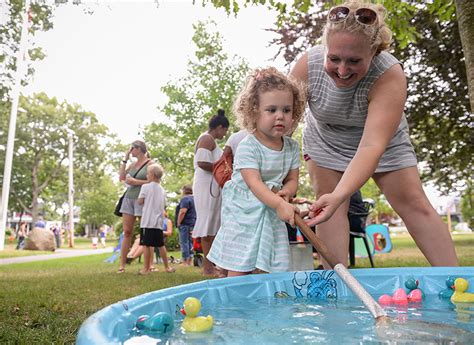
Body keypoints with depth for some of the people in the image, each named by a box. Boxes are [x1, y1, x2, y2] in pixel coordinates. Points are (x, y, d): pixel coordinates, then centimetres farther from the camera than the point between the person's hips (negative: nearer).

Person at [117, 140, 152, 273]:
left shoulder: (150, 164, -1)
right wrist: (125, 159, 12)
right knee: (127, 232, 3)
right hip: (129, 198, 6)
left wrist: (136, 182, -12)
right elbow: (122, 177, 12)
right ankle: (122, 264, 4)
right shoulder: (133, 164, 17)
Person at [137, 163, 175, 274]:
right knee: (161, 244, 12)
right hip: (159, 221, 6)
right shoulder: (162, 190, 12)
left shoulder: (145, 187, -4)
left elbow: (140, 202, -5)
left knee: (146, 244, -3)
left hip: (147, 221, -5)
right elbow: (164, 206, 14)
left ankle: (146, 268, -2)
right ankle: (167, 266, 18)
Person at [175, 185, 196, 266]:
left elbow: (183, 211, -21)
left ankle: (185, 261, -5)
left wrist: (178, 223, -14)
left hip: (185, 224, -9)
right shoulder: (194, 199, 17)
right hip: (193, 224, 9)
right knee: (190, 242, 12)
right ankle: (190, 261, 14)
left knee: (184, 243, -5)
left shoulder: (185, 199, -11)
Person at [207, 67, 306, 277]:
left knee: (271, 271, 7)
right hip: (244, 214, -5)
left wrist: (285, 192, -18)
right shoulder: (247, 146, -17)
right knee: (239, 272, -2)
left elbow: (292, 179, 6)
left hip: (272, 216, 5)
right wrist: (279, 205, -38)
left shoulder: (291, 147, 3)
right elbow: (254, 183, -26)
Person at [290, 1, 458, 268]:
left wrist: (339, 195, -58)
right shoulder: (308, 65, -29)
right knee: (328, 206, -8)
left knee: (414, 203, -6)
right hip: (325, 142, 2)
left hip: (383, 139, -2)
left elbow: (372, 146, -45)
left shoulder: (390, 75, -37)